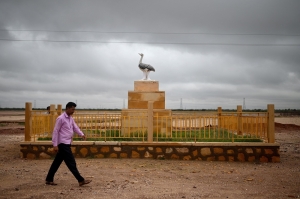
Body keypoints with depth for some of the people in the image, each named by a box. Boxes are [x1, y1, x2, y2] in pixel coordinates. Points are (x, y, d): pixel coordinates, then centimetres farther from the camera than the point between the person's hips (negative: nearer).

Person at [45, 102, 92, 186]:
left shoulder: (71, 119, 14)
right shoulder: (61, 118, -12)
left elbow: (75, 127, 11)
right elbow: (55, 131, -13)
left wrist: (82, 134, -8)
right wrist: (55, 145, -15)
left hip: (67, 143, 9)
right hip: (63, 144, -9)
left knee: (57, 162, 14)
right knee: (71, 163, -6)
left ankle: (49, 180, 23)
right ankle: (81, 180, -3)